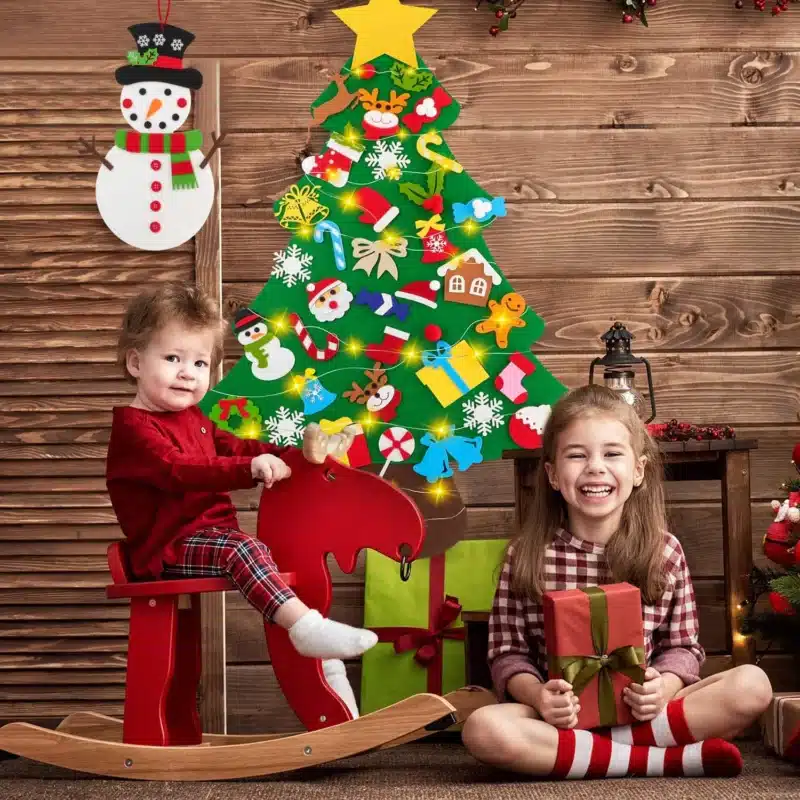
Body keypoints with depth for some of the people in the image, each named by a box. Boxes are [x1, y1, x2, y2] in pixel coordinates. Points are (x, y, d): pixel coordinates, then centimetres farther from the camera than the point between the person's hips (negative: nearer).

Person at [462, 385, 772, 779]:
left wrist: (664, 688, -17)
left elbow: (682, 646, 6)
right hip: (560, 716, -1)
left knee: (752, 684, -21)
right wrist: (537, 695, -21)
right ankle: (671, 759, -28)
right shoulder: (526, 555, -2)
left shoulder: (665, 552, 1)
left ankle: (590, 749, -24)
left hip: (640, 712, 1)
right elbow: (508, 652, 1)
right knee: (483, 729, -34)